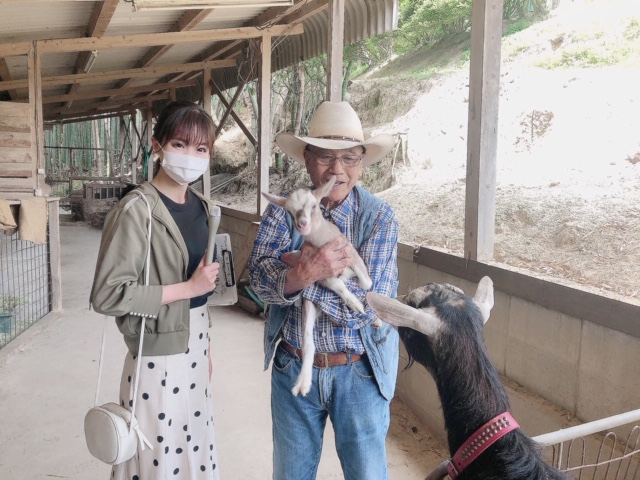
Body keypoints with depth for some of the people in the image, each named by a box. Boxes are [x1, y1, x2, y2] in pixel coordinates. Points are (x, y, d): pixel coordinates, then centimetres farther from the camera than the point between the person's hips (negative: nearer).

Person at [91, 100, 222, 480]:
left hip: (194, 350, 7)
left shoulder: (202, 206, 6)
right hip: (158, 356, -7)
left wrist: (205, 346, 17)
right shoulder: (138, 210, -18)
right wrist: (187, 288, -20)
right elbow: (108, 295, -23)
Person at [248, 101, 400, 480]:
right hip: (293, 368, 2)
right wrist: (303, 274, -39)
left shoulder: (379, 217, -12)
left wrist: (299, 275, -20)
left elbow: (364, 307, -20)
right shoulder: (284, 209, -6)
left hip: (359, 373, -2)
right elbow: (261, 279, -20)